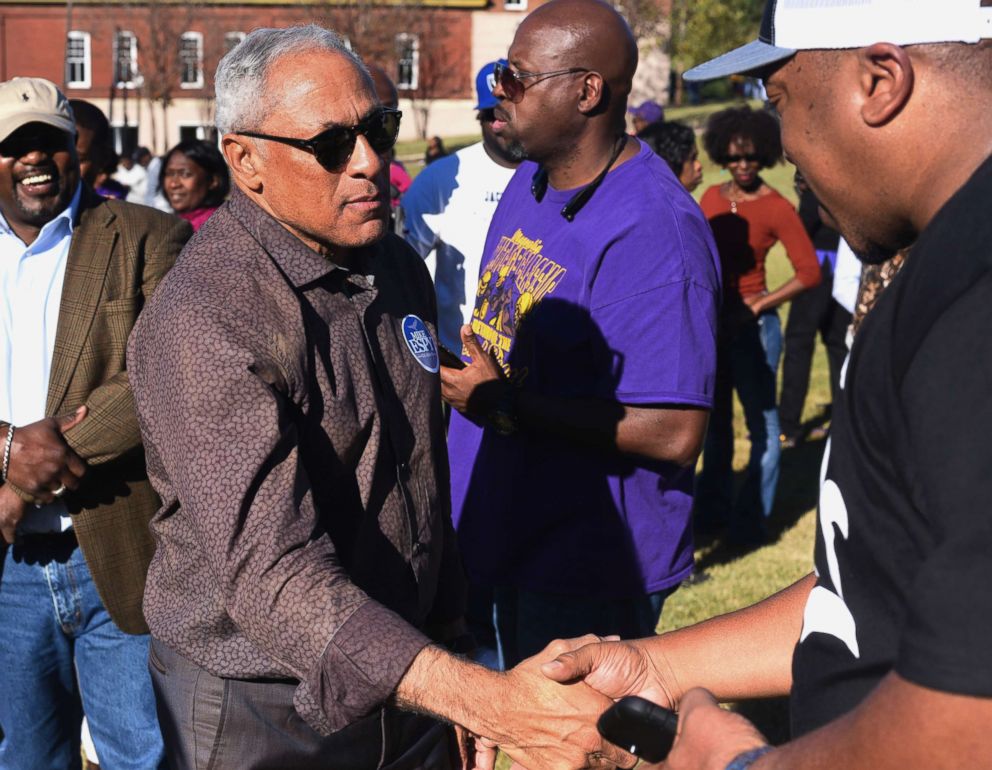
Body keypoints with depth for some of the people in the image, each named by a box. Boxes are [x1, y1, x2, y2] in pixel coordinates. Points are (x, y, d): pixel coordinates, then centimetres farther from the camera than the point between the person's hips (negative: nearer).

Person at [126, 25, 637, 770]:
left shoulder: (400, 267, 3)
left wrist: (453, 632, 13)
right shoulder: (203, 319, -23)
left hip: (410, 685, 6)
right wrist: (480, 696, -40)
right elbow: (273, 574, -32)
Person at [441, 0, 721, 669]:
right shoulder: (529, 182, 5)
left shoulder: (652, 229, -25)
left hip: (593, 570, -9)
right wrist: (457, 370, 0)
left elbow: (674, 434, -29)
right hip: (513, 538, 9)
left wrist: (505, 404, -24)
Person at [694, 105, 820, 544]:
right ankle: (713, 509, 31)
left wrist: (757, 305, -16)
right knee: (715, 420, 17)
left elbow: (809, 272, -16)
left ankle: (751, 520, 12)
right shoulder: (711, 199, 6)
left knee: (761, 425, 1)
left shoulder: (775, 207, -11)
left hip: (752, 326, -6)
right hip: (712, 323, 6)